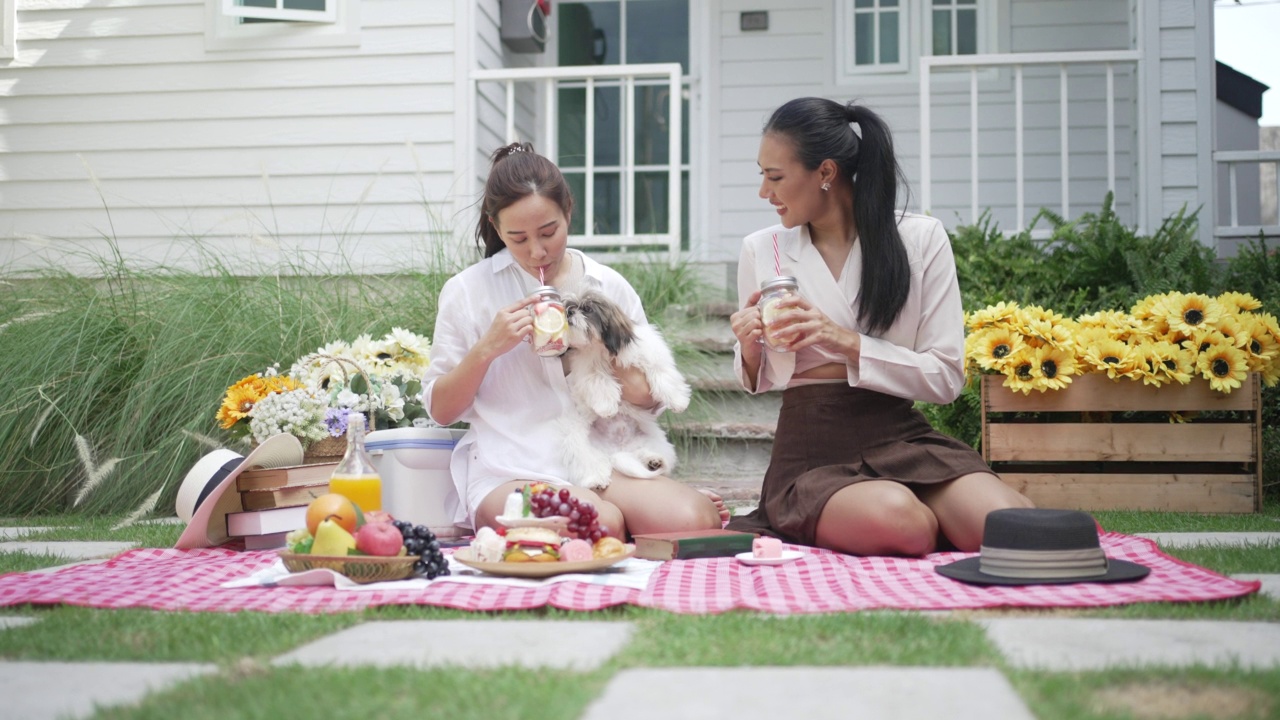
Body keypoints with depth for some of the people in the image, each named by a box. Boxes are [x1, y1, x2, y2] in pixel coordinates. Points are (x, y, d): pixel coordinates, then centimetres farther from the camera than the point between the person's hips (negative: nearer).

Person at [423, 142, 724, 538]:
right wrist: (487, 349, -8)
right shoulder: (468, 291, 5)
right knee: (603, 525, -35)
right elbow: (440, 410, 8)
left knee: (695, 518, -28)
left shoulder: (611, 288, 11)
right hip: (509, 475, -2)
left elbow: (649, 401, 16)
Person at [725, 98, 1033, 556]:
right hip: (812, 452, -1)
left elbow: (946, 377, -3)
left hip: (902, 437, 1)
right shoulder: (761, 251, 6)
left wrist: (848, 343, -15)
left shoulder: (922, 239, 1)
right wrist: (750, 348, -8)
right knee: (901, 522, -35)